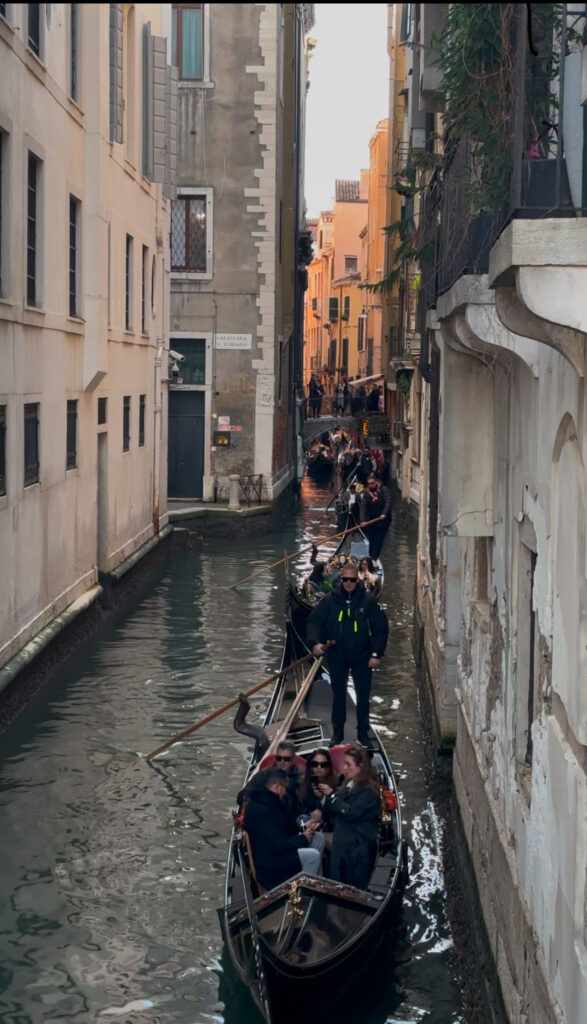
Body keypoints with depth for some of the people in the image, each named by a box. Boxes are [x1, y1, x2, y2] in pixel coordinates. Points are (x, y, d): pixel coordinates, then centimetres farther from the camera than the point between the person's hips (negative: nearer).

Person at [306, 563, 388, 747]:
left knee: (363, 696, 8)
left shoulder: (368, 601, -7)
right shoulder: (330, 600, -5)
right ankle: (337, 732, 24)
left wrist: (376, 653, -10)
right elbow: (315, 621, -2)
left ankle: (363, 732, 21)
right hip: (337, 657, 1)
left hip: (362, 657, -1)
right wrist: (315, 642, -19)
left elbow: (381, 627, -5)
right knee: (338, 696, 12)